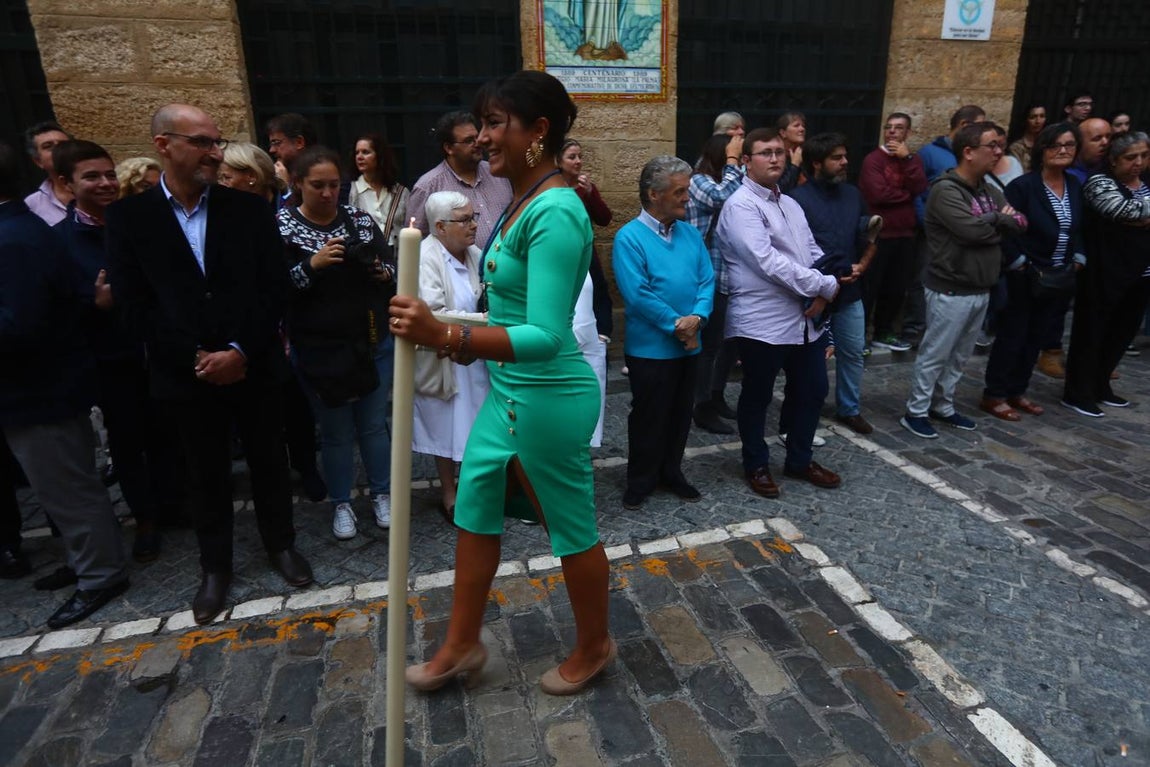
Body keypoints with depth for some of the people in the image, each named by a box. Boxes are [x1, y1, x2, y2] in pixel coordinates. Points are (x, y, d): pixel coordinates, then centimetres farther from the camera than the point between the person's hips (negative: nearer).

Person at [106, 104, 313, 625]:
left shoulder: (249, 209, -1)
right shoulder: (128, 217, -2)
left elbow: (274, 288, -5)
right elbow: (133, 305, -5)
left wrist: (240, 351, -14)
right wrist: (197, 358, -12)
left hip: (254, 367, 1)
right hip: (186, 374, 0)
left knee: (269, 460, 14)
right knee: (206, 474, 13)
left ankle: (281, 544, 35)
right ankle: (215, 566, 32)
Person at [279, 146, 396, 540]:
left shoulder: (359, 218, 2)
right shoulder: (282, 226, -6)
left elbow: (392, 263, 10)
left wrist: (384, 271, -12)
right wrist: (312, 264, -24)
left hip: (373, 342, 2)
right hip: (318, 350, -2)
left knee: (373, 424, 14)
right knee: (336, 431, 11)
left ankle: (382, 494, 31)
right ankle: (341, 503, 29)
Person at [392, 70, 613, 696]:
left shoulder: (555, 213, -23)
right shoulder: (523, 202, 7)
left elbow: (546, 336, -30)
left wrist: (444, 335, -39)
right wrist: (469, 339, 23)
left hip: (548, 399, -10)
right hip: (508, 391, 10)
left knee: (570, 528, 11)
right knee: (474, 509, 18)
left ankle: (593, 648, 39)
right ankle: (462, 646, 40)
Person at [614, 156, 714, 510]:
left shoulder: (691, 234, 7)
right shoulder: (629, 237, -13)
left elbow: (707, 280, 3)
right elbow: (637, 294, -20)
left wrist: (697, 317, -16)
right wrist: (676, 325, -16)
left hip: (688, 345, 6)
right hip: (650, 347, -6)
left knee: (680, 413, 16)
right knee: (648, 416, 7)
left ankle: (671, 472, 34)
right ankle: (640, 480, 24)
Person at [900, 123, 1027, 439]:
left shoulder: (989, 191, 13)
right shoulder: (945, 191, -14)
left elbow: (1020, 223, 10)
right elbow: (972, 230, -24)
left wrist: (991, 222, -9)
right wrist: (999, 219, -4)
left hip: (981, 289, 8)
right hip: (951, 290, -8)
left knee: (960, 355, 14)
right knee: (934, 354, 0)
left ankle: (943, 406, 26)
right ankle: (916, 411, 10)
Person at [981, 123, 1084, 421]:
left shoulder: (1075, 187, 9)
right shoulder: (1022, 186, -13)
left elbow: (1079, 230, 15)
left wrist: (1077, 262, 4)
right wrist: (1022, 267, -16)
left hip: (1057, 278, 7)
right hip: (1025, 277, -7)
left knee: (1035, 337, 13)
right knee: (1012, 335, 0)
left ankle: (1017, 391, 25)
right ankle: (993, 396, 10)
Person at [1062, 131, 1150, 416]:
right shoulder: (1100, 182, -8)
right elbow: (1126, 210, -23)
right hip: (1106, 274, -7)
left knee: (1122, 333, 13)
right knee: (1092, 332, -1)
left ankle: (1100, 386, 27)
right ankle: (1078, 393, 7)